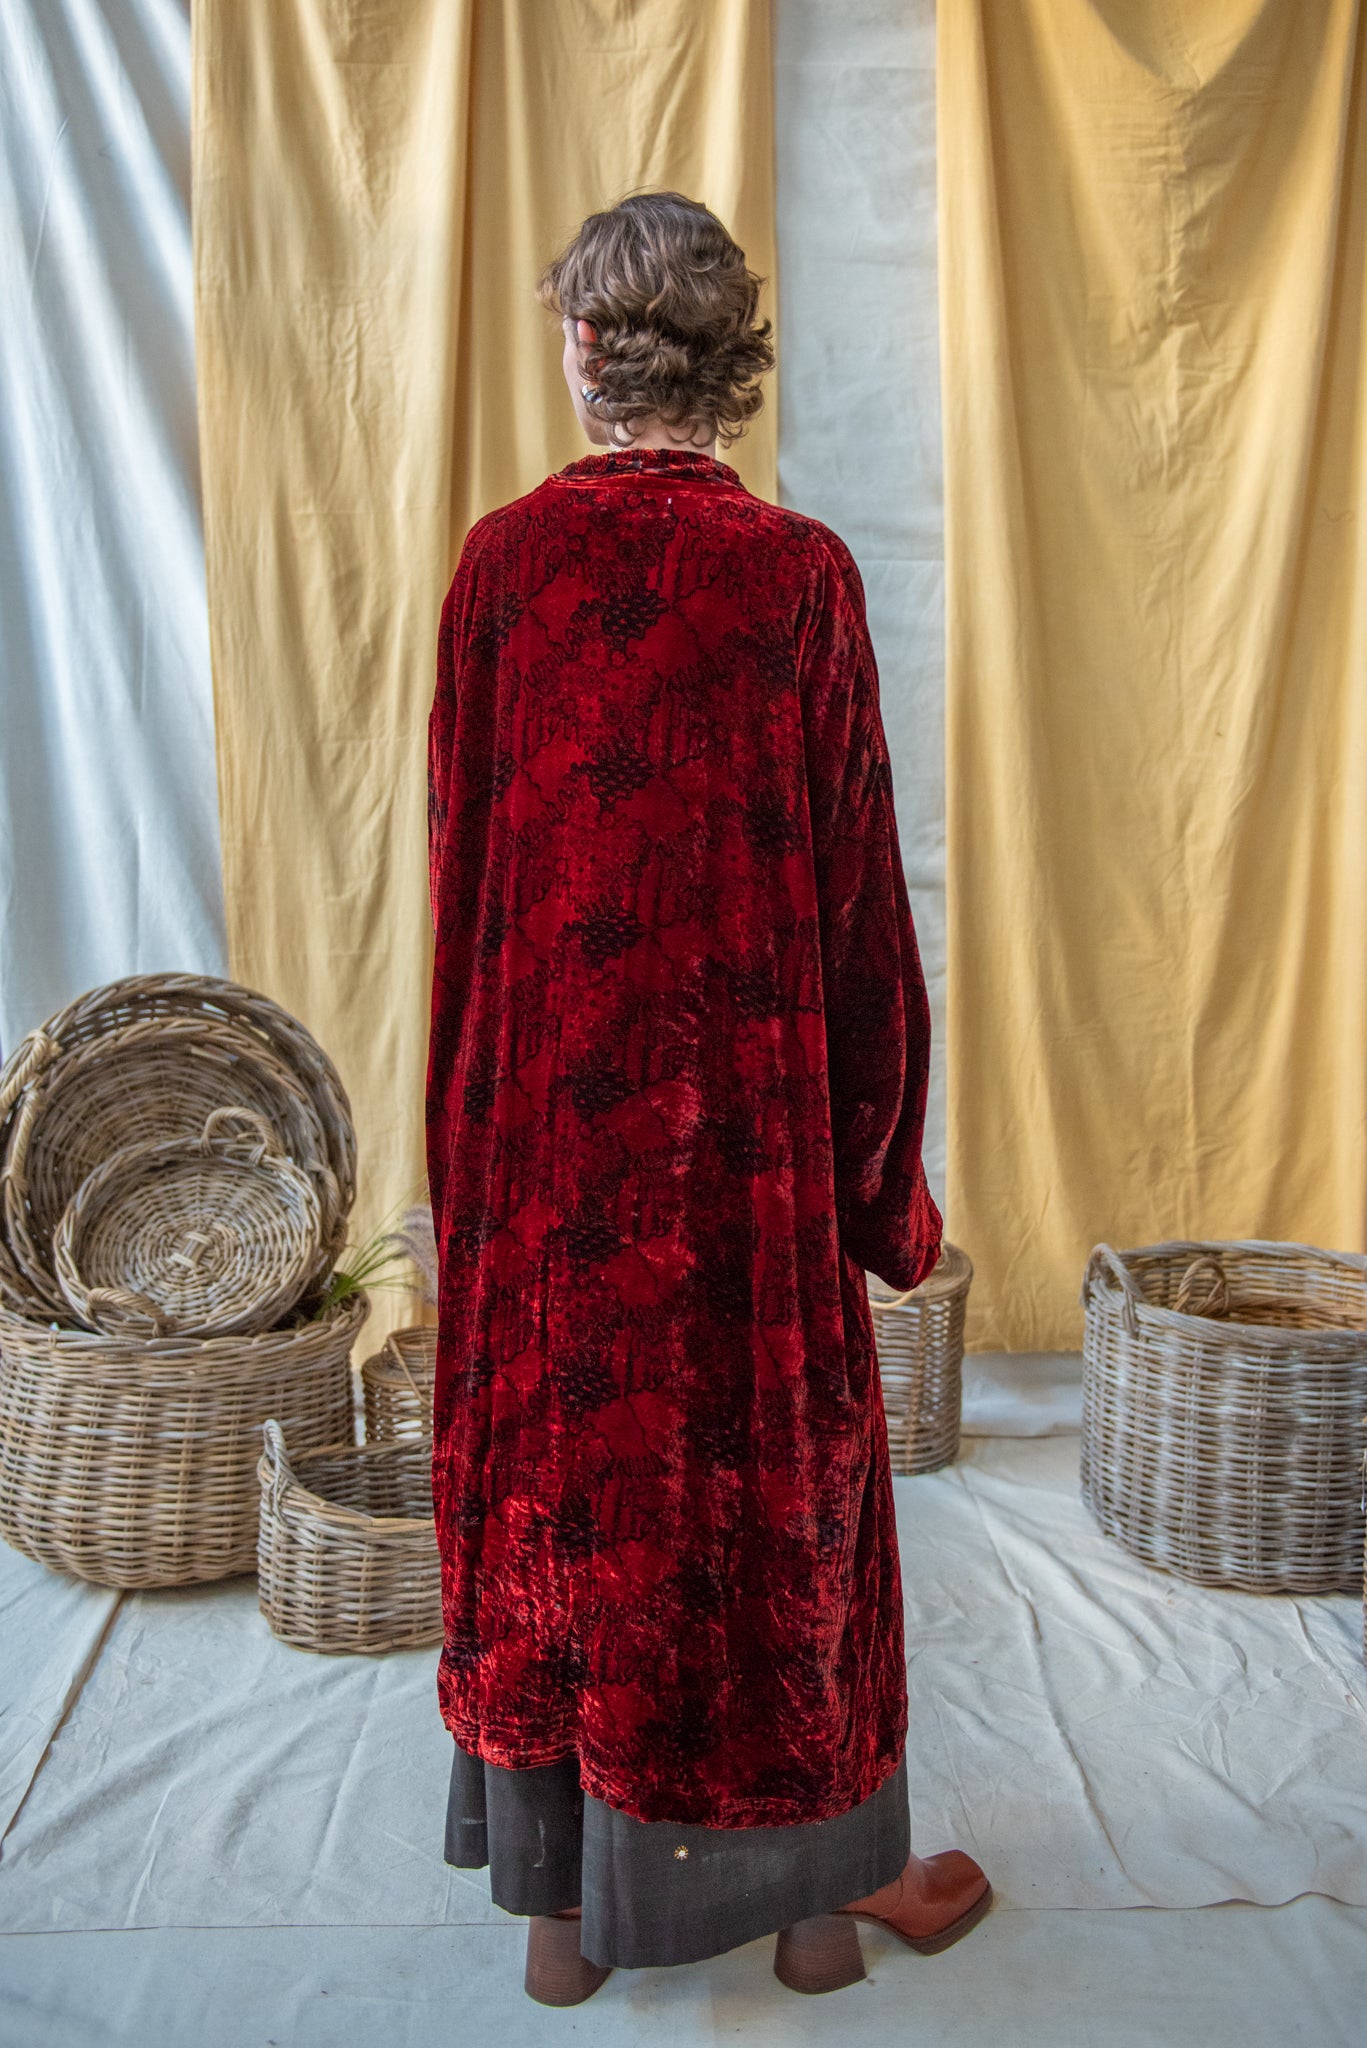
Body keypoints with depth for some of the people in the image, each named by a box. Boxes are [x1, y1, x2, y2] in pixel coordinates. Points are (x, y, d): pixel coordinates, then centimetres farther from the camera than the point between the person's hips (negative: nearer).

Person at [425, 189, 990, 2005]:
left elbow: (456, 853, 2)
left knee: (553, 1453, 14)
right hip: (749, 1100, -1)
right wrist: (884, 1167, 3)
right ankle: (809, 1885, 30)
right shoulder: (801, 574, -7)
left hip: (544, 1102, 1)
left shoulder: (503, 559, -3)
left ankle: (566, 1891, 29)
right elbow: (856, 891, -6)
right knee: (769, 1461, 12)